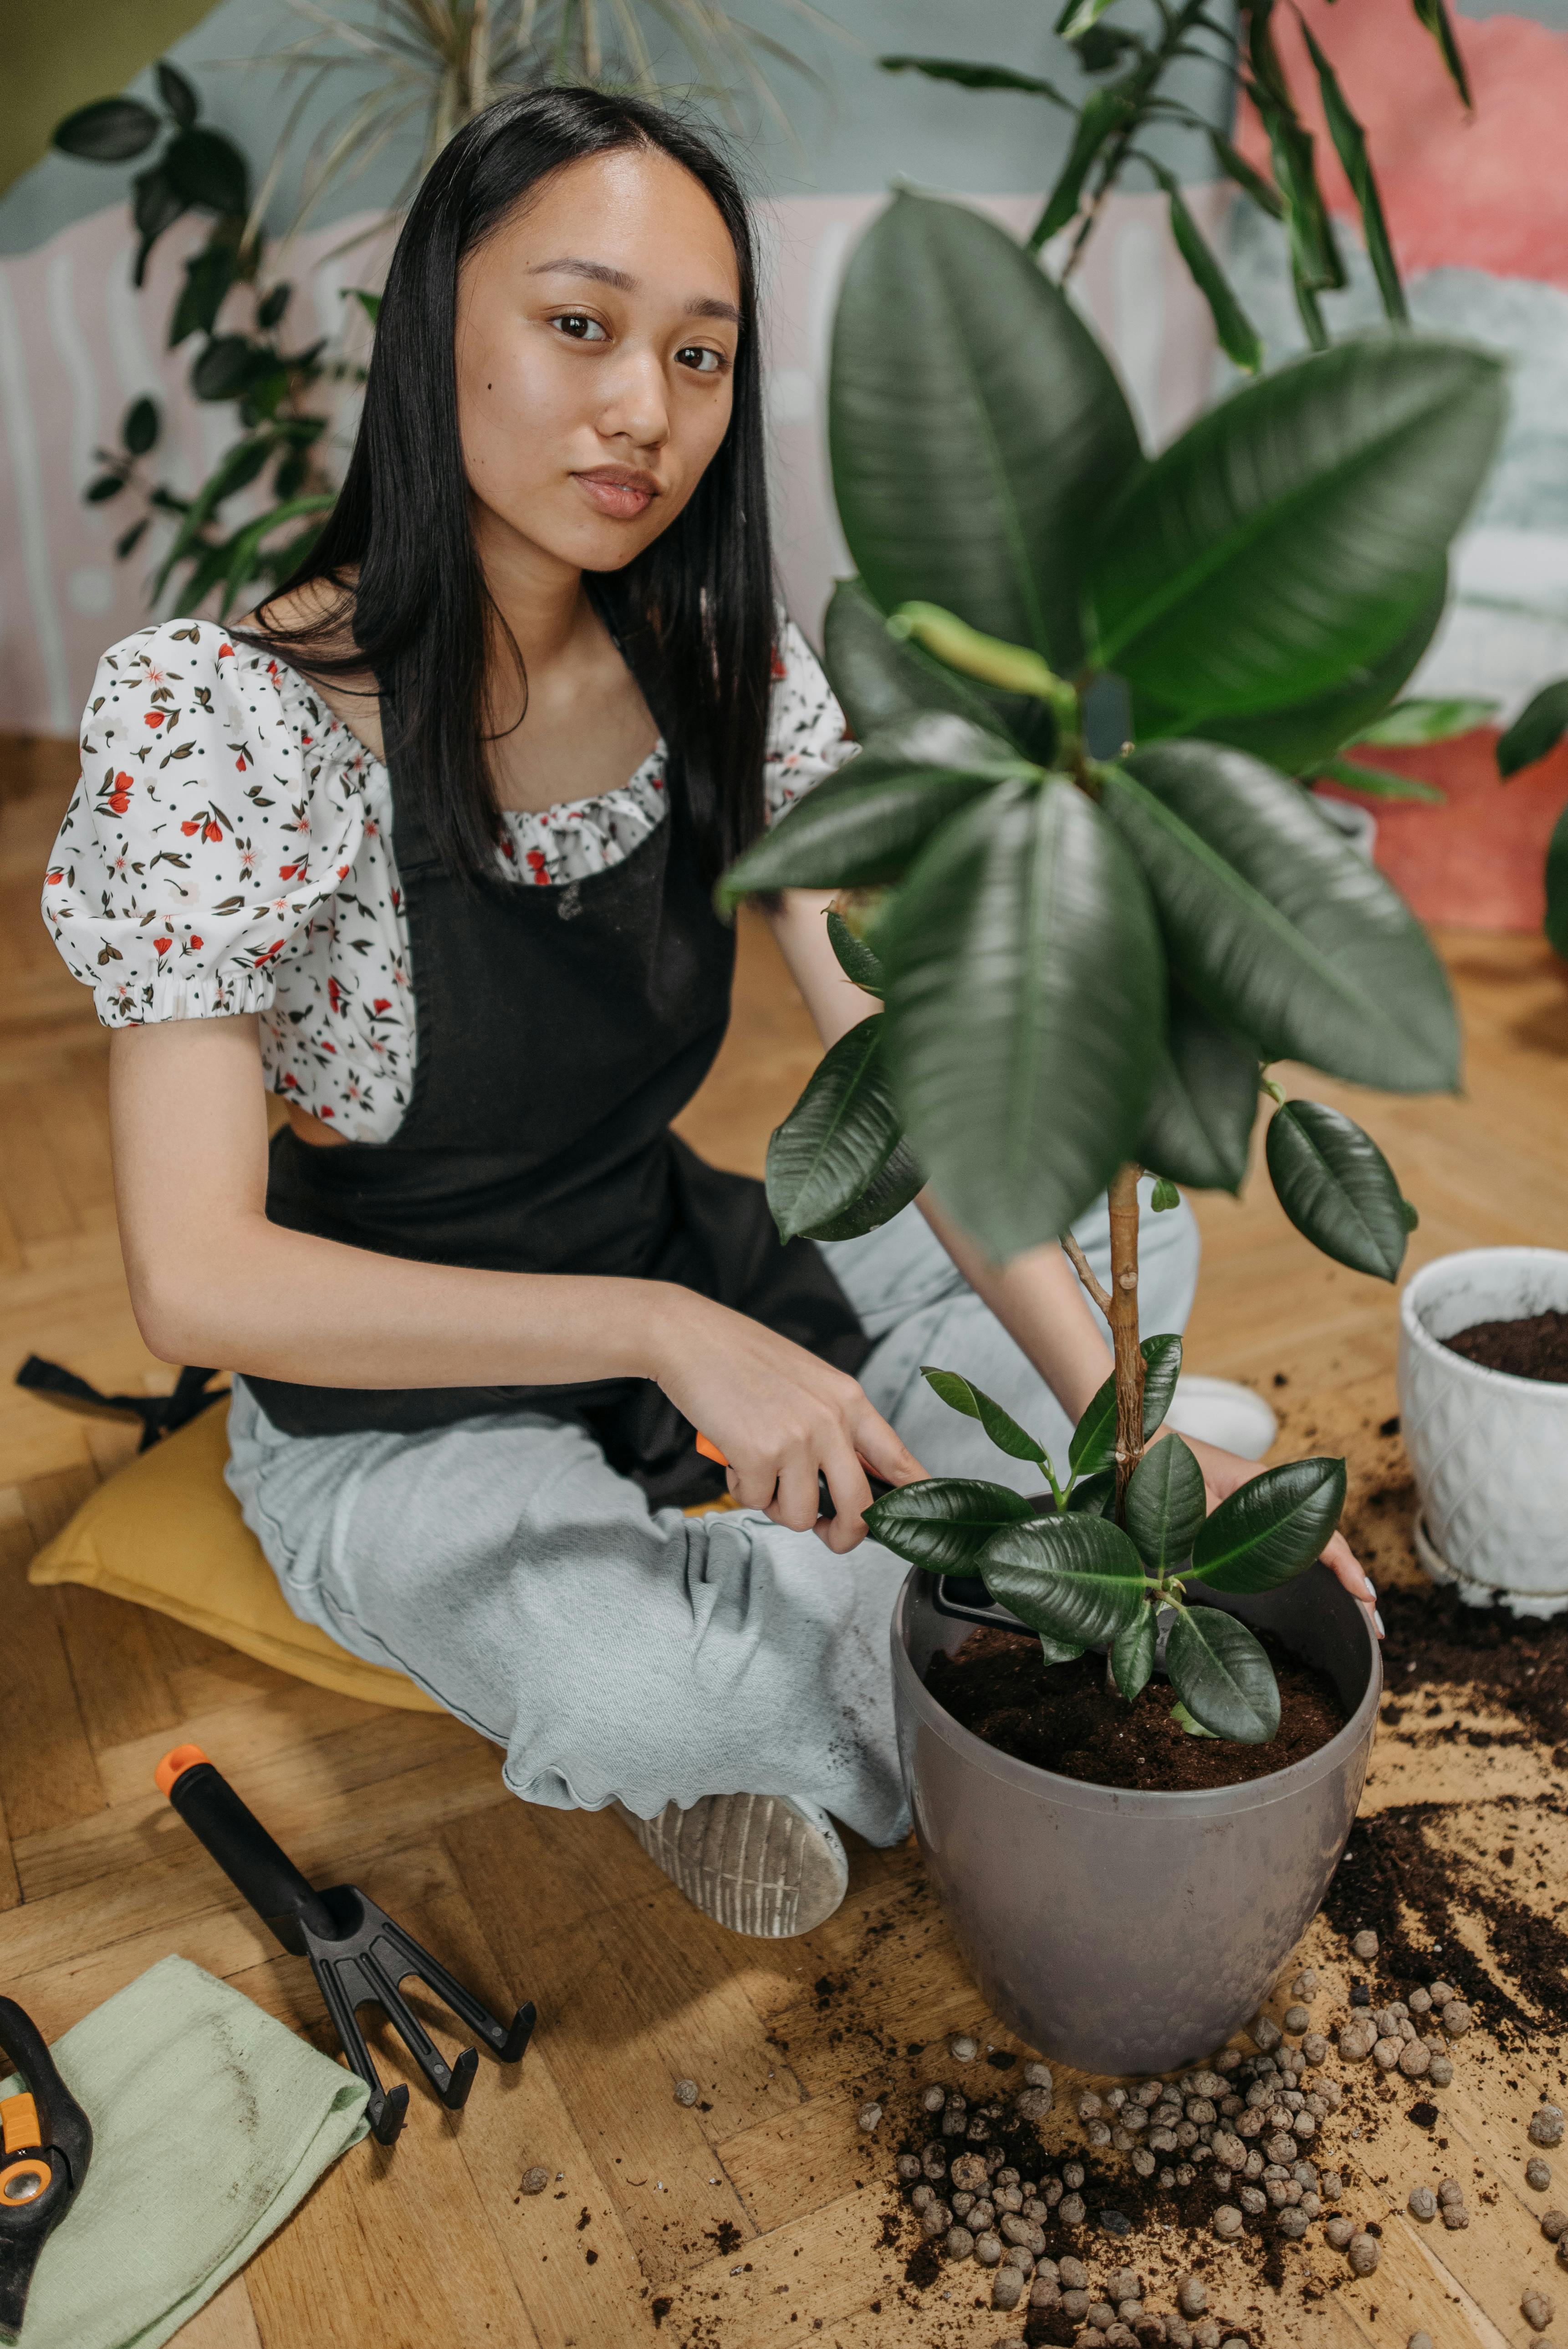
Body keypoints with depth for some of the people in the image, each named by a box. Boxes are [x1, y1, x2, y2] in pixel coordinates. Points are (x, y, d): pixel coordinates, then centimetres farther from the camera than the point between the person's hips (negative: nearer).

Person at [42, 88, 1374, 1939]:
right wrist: (661, 1327, -36)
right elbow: (193, 1277, -27)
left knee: (1129, 1237, -2)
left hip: (675, 1278, 5)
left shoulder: (731, 671, -8)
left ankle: (762, 1611, -1)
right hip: (391, 1398, -5)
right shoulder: (219, 717, -23)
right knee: (632, 1701, -33)